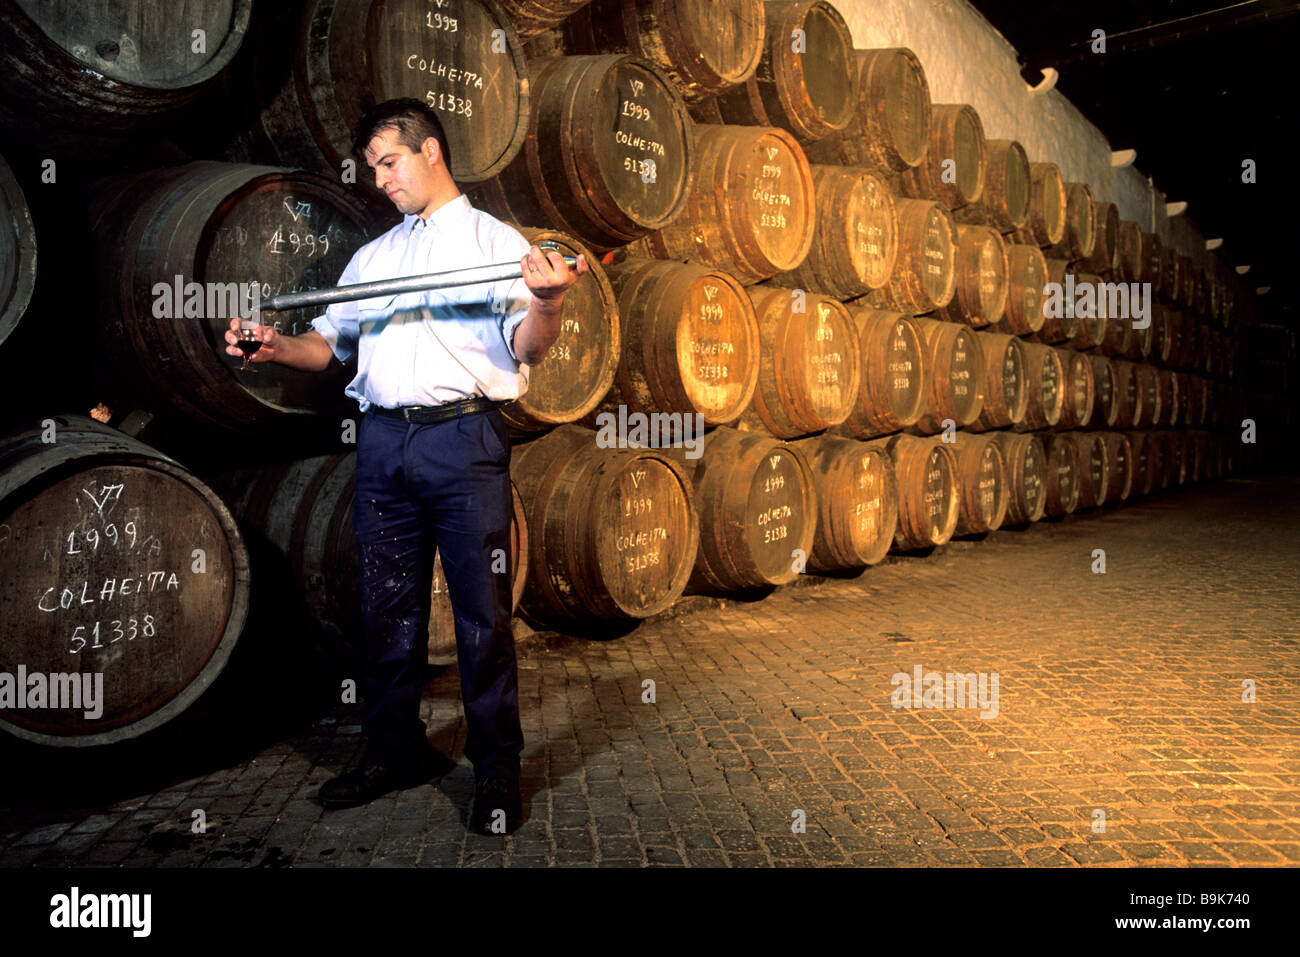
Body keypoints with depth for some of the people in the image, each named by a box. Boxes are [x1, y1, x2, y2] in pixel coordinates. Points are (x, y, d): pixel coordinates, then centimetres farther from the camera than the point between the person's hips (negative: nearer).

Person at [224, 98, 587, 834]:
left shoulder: (497, 242, 7)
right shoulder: (373, 257, 23)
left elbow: (527, 349, -4)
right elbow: (330, 342, 21)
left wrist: (547, 303, -25)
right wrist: (278, 348, 1)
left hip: (464, 437, -5)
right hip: (384, 441, 5)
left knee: (484, 609, -2)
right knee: (388, 608, 10)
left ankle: (497, 766, 11)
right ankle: (397, 751, 25)